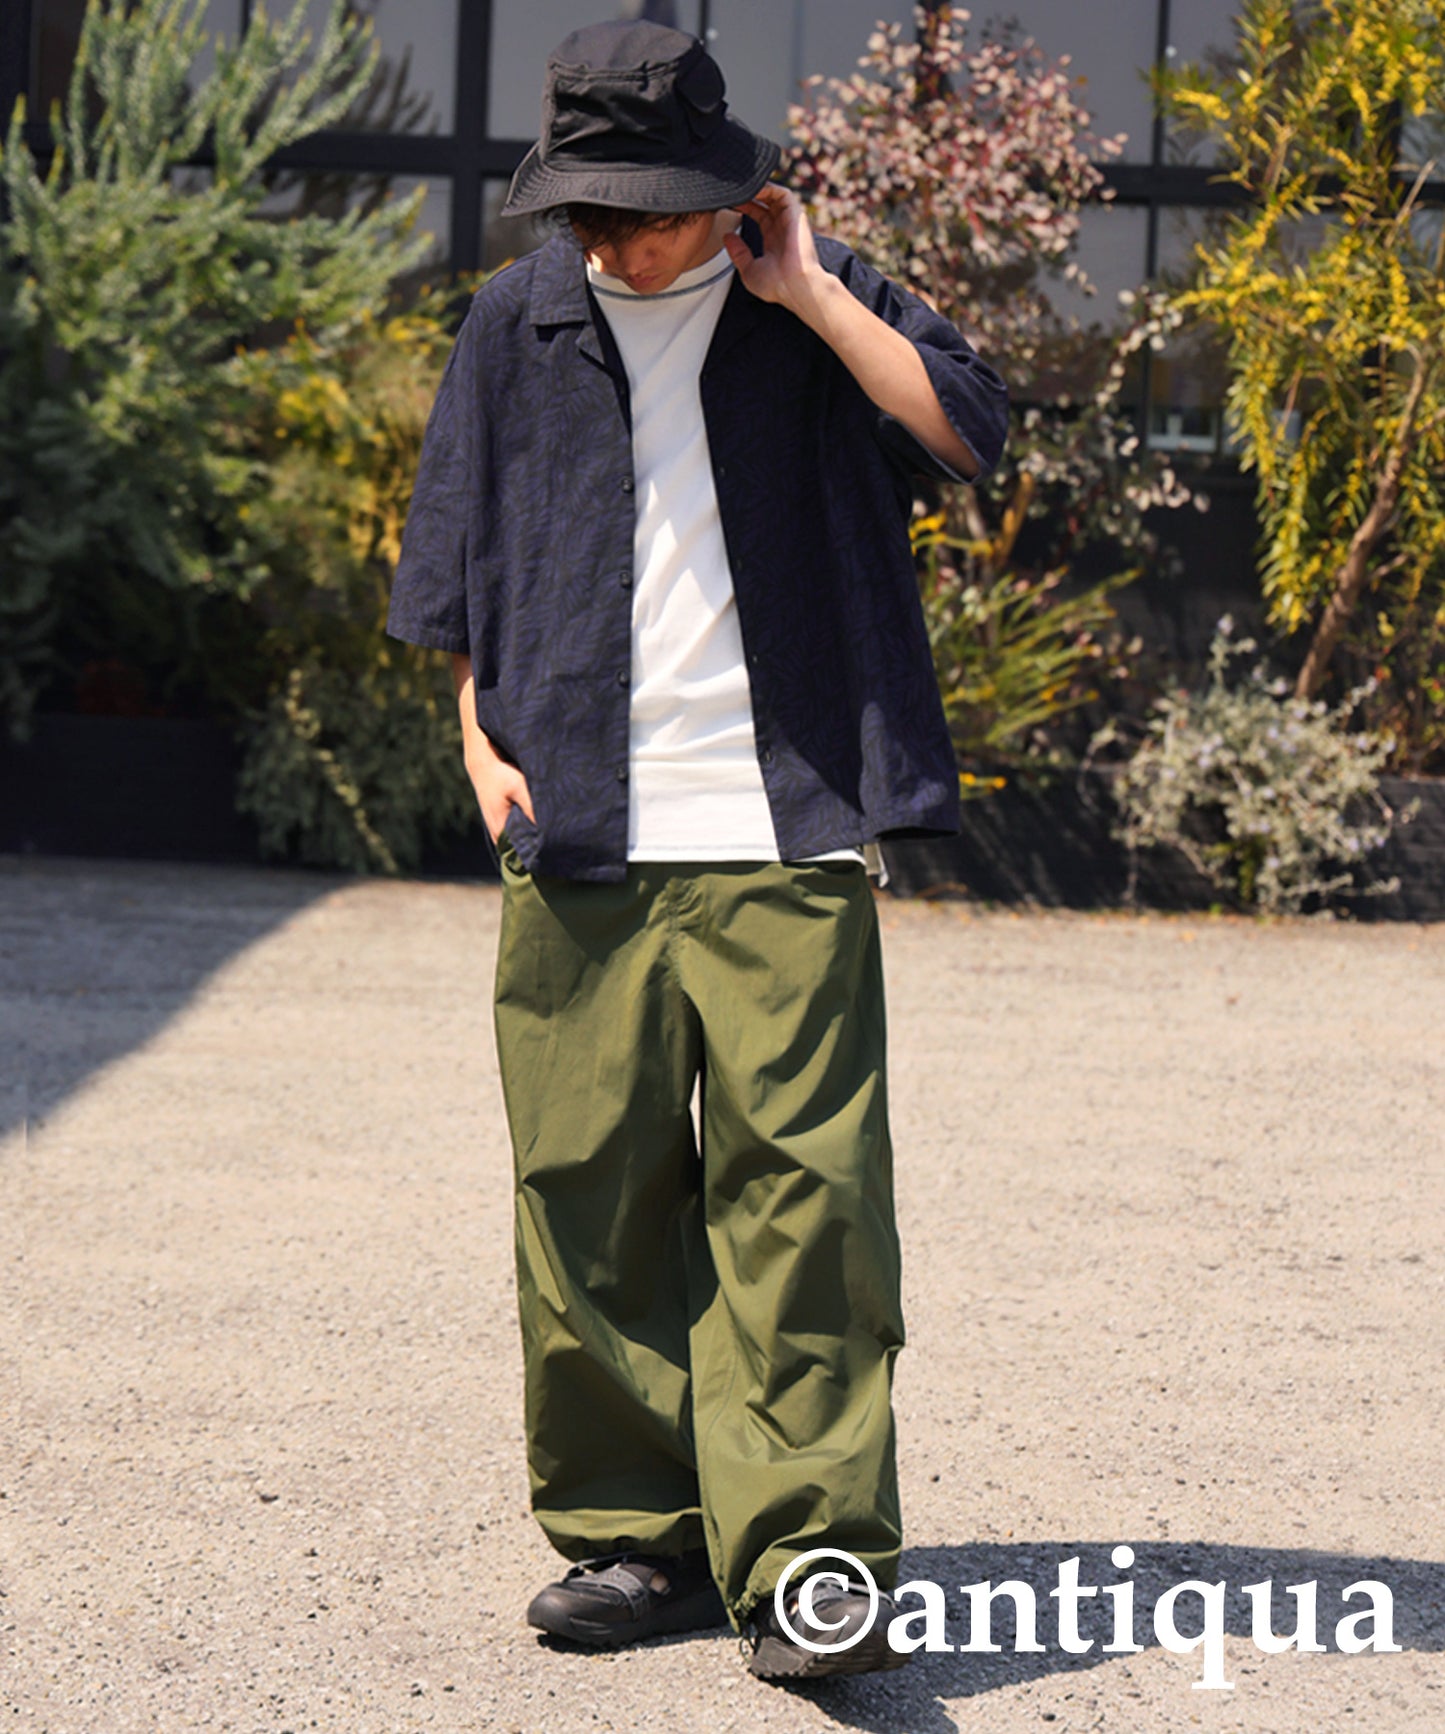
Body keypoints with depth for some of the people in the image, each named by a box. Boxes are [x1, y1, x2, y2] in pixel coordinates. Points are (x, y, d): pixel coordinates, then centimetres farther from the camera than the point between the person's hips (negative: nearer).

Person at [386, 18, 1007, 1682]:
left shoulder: (813, 310, 6)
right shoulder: (517, 325, 11)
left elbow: (968, 429, -10)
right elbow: (460, 563, 18)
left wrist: (805, 292, -9)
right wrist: (484, 740, 6)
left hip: (781, 833, -2)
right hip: (578, 837, 3)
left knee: (800, 1182, -9)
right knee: (587, 1187, 3)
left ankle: (810, 1549, -7)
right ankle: (632, 1533, 14)